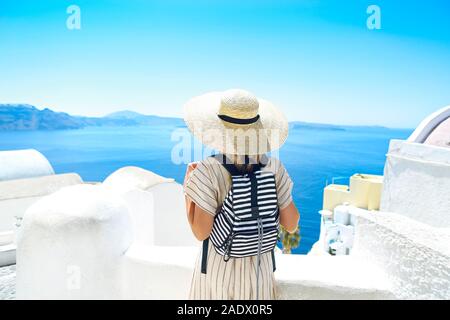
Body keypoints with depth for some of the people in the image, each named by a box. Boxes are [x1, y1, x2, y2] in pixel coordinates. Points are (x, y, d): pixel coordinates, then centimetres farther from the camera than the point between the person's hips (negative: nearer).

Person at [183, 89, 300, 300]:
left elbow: (201, 232, -19)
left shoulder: (208, 172, -23)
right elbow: (291, 225, -8)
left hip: (219, 269, -2)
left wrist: (188, 188, -7)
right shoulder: (274, 167, -14)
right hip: (260, 269, 3)